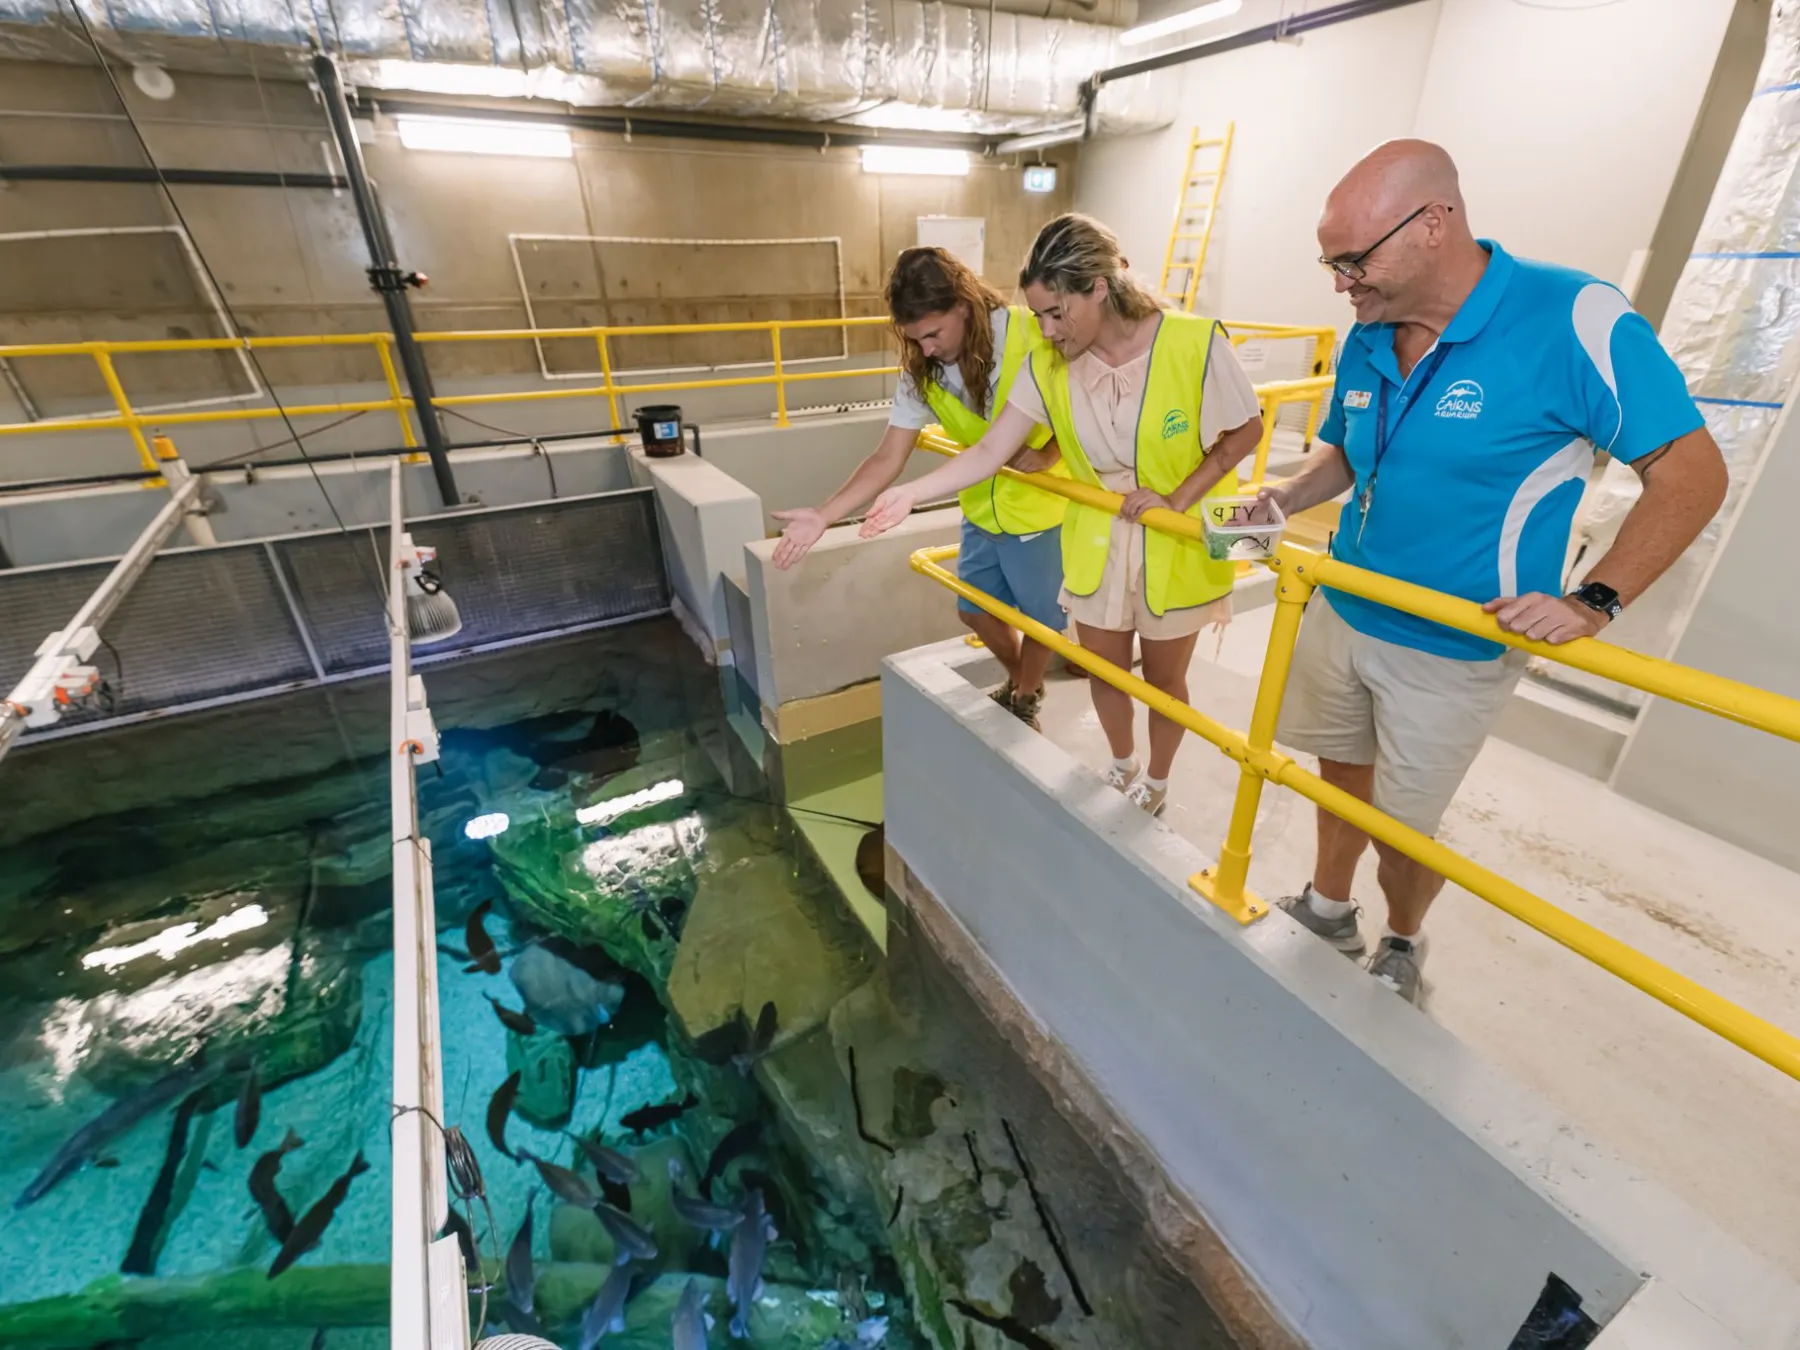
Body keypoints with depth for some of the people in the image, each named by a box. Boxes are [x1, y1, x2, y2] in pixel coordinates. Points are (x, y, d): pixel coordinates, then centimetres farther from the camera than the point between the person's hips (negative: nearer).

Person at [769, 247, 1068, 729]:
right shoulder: (921, 373, -9)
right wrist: (823, 514, -18)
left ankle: (1024, 702, 38)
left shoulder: (1030, 335, -23)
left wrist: (1047, 454, -29)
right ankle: (1019, 682, 45)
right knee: (975, 608, 17)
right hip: (981, 511, 5)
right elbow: (888, 458, -9)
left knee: (1041, 617, 10)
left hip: (1039, 509, -5)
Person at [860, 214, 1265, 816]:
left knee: (1163, 677, 14)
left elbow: (1247, 429, -8)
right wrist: (912, 493, -21)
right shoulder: (1048, 365, -10)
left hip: (1177, 546, -3)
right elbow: (990, 451, -11)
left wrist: (1179, 498, -19)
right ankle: (1122, 768, 46)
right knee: (1104, 670, 16)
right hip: (1096, 542, 3)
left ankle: (1156, 783, 42)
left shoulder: (1195, 343, -20)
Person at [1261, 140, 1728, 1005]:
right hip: (1339, 614, 5)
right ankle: (1328, 909, 43)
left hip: (1450, 649, -5)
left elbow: (1692, 471, -12)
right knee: (1341, 772, 20)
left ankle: (1401, 949, 39)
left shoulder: (1573, 320, -17)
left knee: (1403, 826, 10)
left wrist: (1594, 602, -23)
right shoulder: (1367, 340, 0)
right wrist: (1279, 501, -2)